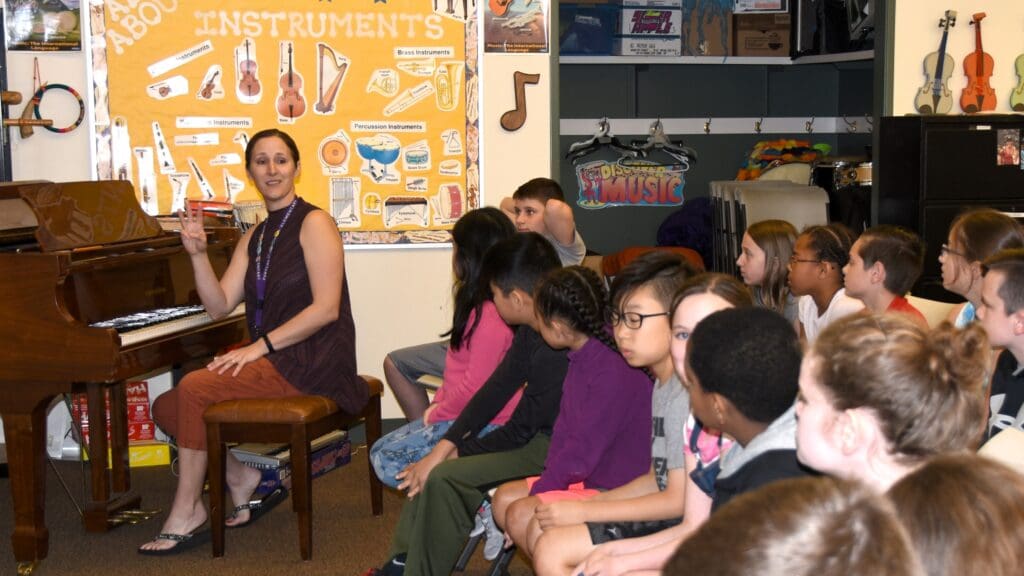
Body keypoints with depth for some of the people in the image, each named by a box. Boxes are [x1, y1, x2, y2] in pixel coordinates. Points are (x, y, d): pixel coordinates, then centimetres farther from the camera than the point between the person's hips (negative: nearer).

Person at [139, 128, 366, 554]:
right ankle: (241, 478, 9)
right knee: (166, 407, -2)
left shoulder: (314, 223, -7)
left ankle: (187, 511, -8)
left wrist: (261, 345, -20)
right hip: (270, 359, 8)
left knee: (193, 388, -22)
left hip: (309, 362, -8)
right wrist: (198, 254, -9)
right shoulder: (254, 238, 16)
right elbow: (219, 306, 6)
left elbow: (326, 308, -17)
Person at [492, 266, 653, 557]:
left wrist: (538, 493, -11)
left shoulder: (615, 370, -25)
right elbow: (565, 428, 11)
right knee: (504, 499, 7)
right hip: (590, 478, 10)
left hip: (618, 490, -10)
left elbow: (584, 449, -21)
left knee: (522, 516, -20)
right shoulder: (583, 356, 6)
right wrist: (546, 480, 2)